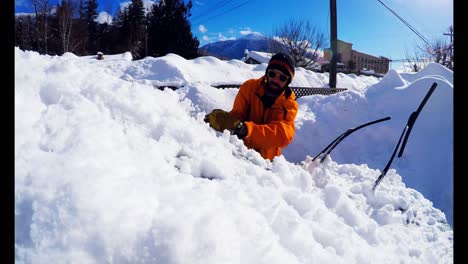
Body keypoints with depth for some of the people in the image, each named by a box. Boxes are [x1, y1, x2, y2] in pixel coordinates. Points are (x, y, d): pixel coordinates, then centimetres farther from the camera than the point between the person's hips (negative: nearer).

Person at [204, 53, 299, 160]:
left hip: (264, 158, 0)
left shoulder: (290, 105, -5)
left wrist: (246, 128, -40)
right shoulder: (250, 86, -1)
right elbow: (237, 114, -8)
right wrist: (225, 119, -35)